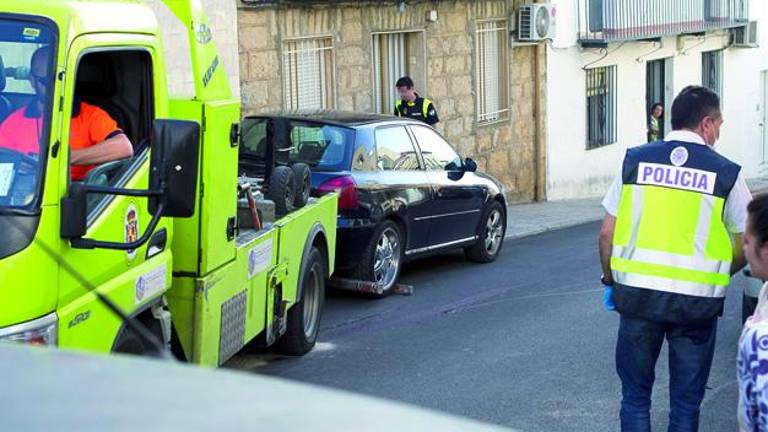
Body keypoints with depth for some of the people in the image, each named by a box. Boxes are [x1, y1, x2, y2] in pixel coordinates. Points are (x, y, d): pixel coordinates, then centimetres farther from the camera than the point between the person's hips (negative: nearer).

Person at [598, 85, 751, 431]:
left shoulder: (635, 160, 2)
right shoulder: (726, 173, -3)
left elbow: (607, 233, 3)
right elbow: (745, 247, 3)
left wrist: (609, 278, 17)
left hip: (636, 295, 2)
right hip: (696, 300, -1)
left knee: (635, 396, 15)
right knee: (686, 402, 13)